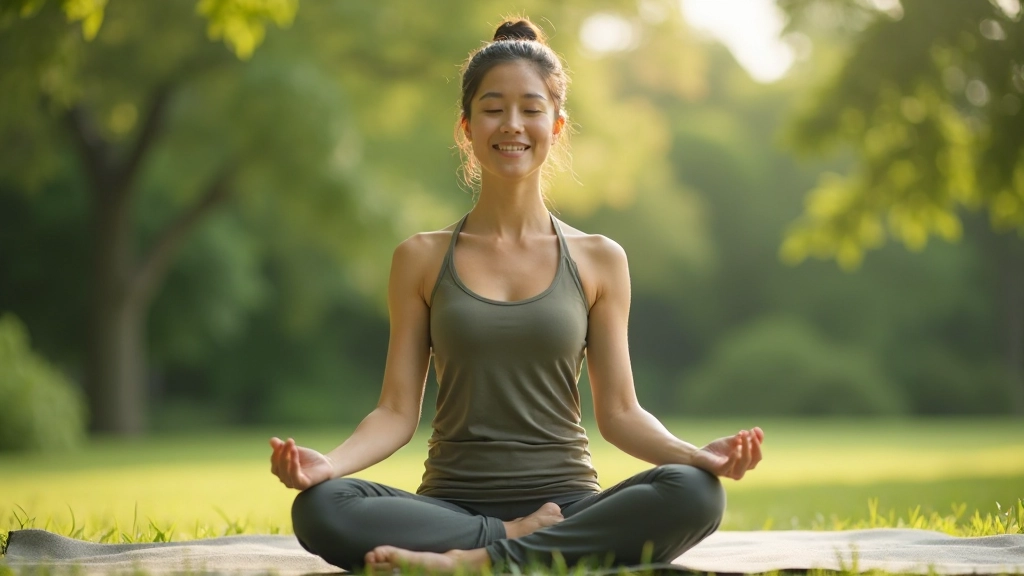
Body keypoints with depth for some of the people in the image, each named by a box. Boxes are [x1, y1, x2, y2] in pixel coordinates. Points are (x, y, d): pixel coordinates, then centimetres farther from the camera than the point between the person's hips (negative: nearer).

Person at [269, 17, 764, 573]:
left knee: (694, 493, -32)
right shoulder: (422, 258, 9)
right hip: (452, 503, -1)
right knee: (319, 508, -32)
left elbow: (619, 412, 8)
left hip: (567, 501, 1)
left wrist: (695, 453, -12)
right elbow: (397, 411, 5)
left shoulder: (598, 260, 9)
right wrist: (329, 462, -16)